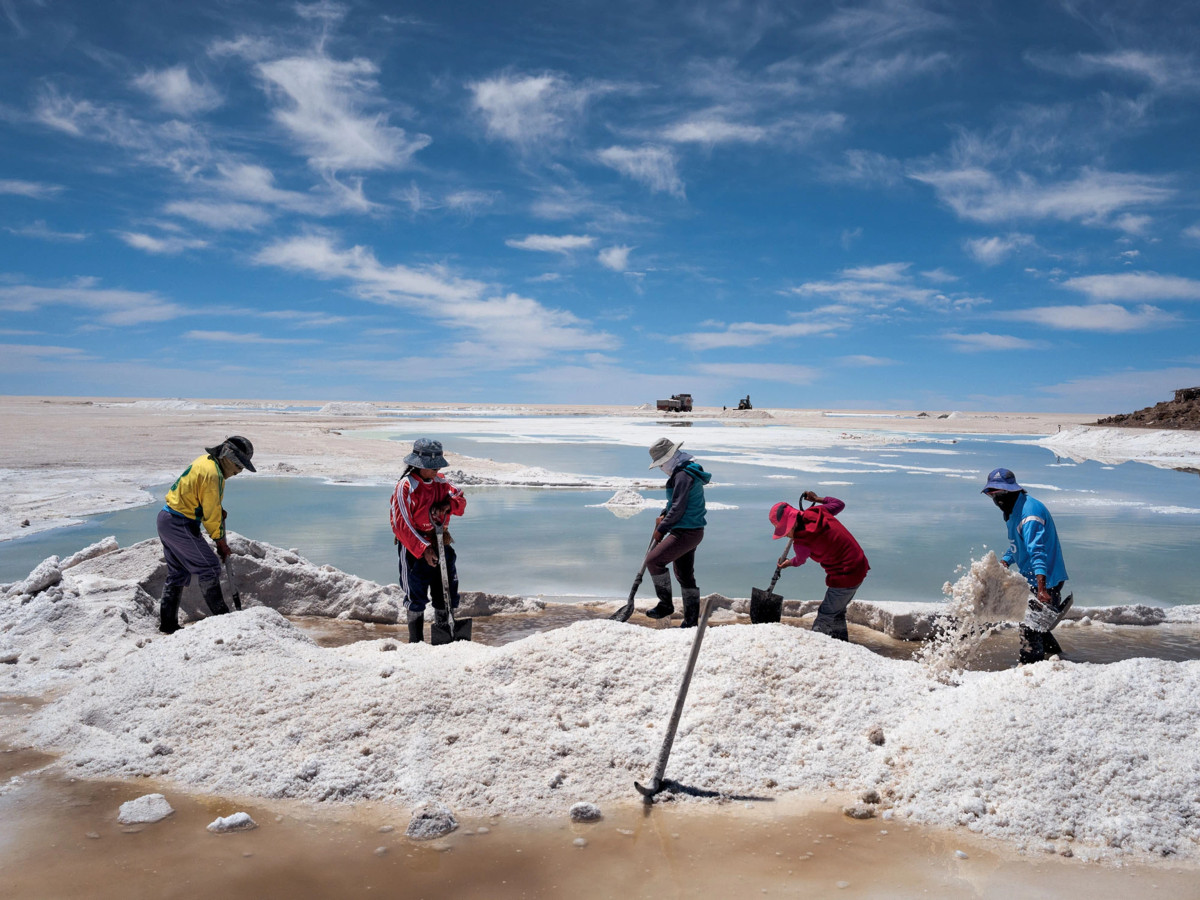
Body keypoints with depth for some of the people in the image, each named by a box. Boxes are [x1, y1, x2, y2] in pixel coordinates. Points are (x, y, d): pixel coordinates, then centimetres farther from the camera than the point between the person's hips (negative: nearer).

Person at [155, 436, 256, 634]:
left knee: (178, 573, 16)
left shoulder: (204, 461, 11)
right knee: (210, 569, -5)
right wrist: (220, 540, -6)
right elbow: (211, 513, -15)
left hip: (166, 519, 11)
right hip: (180, 525, -11)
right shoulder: (212, 473, -20)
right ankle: (222, 617, 2)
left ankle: (167, 623, 21)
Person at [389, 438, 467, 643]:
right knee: (416, 595, 0)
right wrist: (423, 549, -21)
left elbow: (460, 498, 10)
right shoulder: (405, 487, -17)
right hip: (414, 548, -6)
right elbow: (401, 525, -18)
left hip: (440, 544, 7)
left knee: (447, 590, 12)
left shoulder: (439, 481, 3)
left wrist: (447, 505, -14)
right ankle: (416, 641, 14)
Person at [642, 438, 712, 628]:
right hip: (689, 532, 11)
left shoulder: (683, 475, -18)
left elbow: (678, 508, -21)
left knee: (653, 560, -12)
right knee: (685, 575, 14)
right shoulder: (687, 471, 15)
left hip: (686, 533, -11)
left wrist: (661, 529, -11)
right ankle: (691, 621, 20)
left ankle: (666, 604, -2)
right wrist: (664, 516, 12)